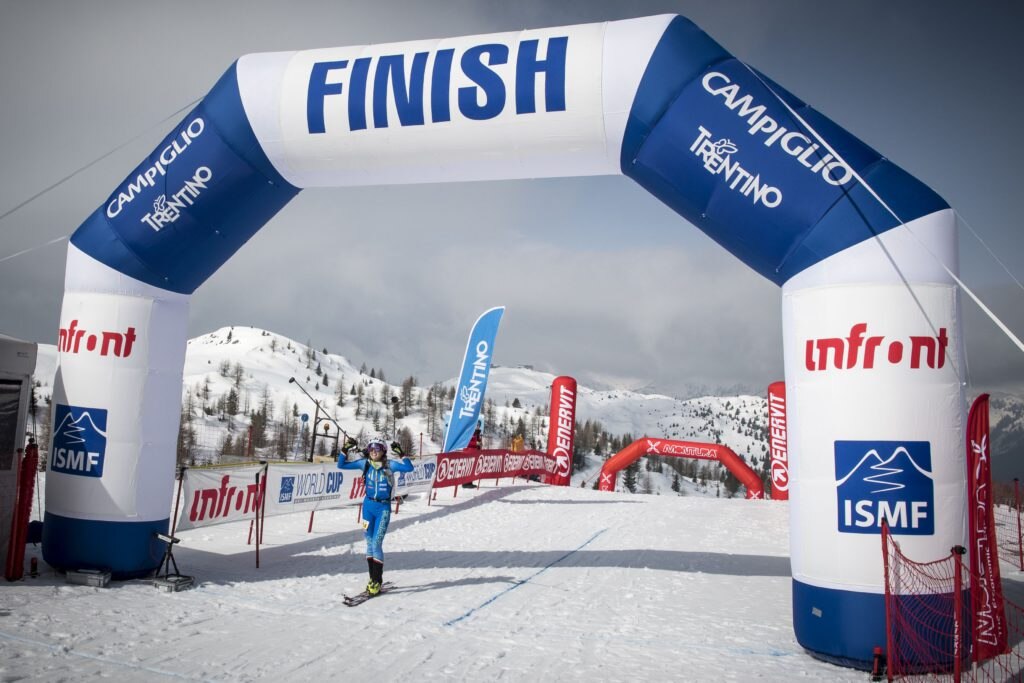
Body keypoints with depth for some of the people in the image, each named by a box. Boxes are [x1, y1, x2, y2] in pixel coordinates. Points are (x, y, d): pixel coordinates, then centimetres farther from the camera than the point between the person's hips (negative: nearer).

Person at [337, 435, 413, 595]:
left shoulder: (389, 466, -8)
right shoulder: (364, 464, 0)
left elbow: (409, 468, -21)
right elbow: (341, 465, 3)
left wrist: (401, 454, -26)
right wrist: (346, 449, -8)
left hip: (383, 508, -3)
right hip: (368, 505, 4)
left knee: (376, 543, -7)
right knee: (369, 543, 9)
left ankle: (377, 581, 6)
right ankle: (373, 578, 23)